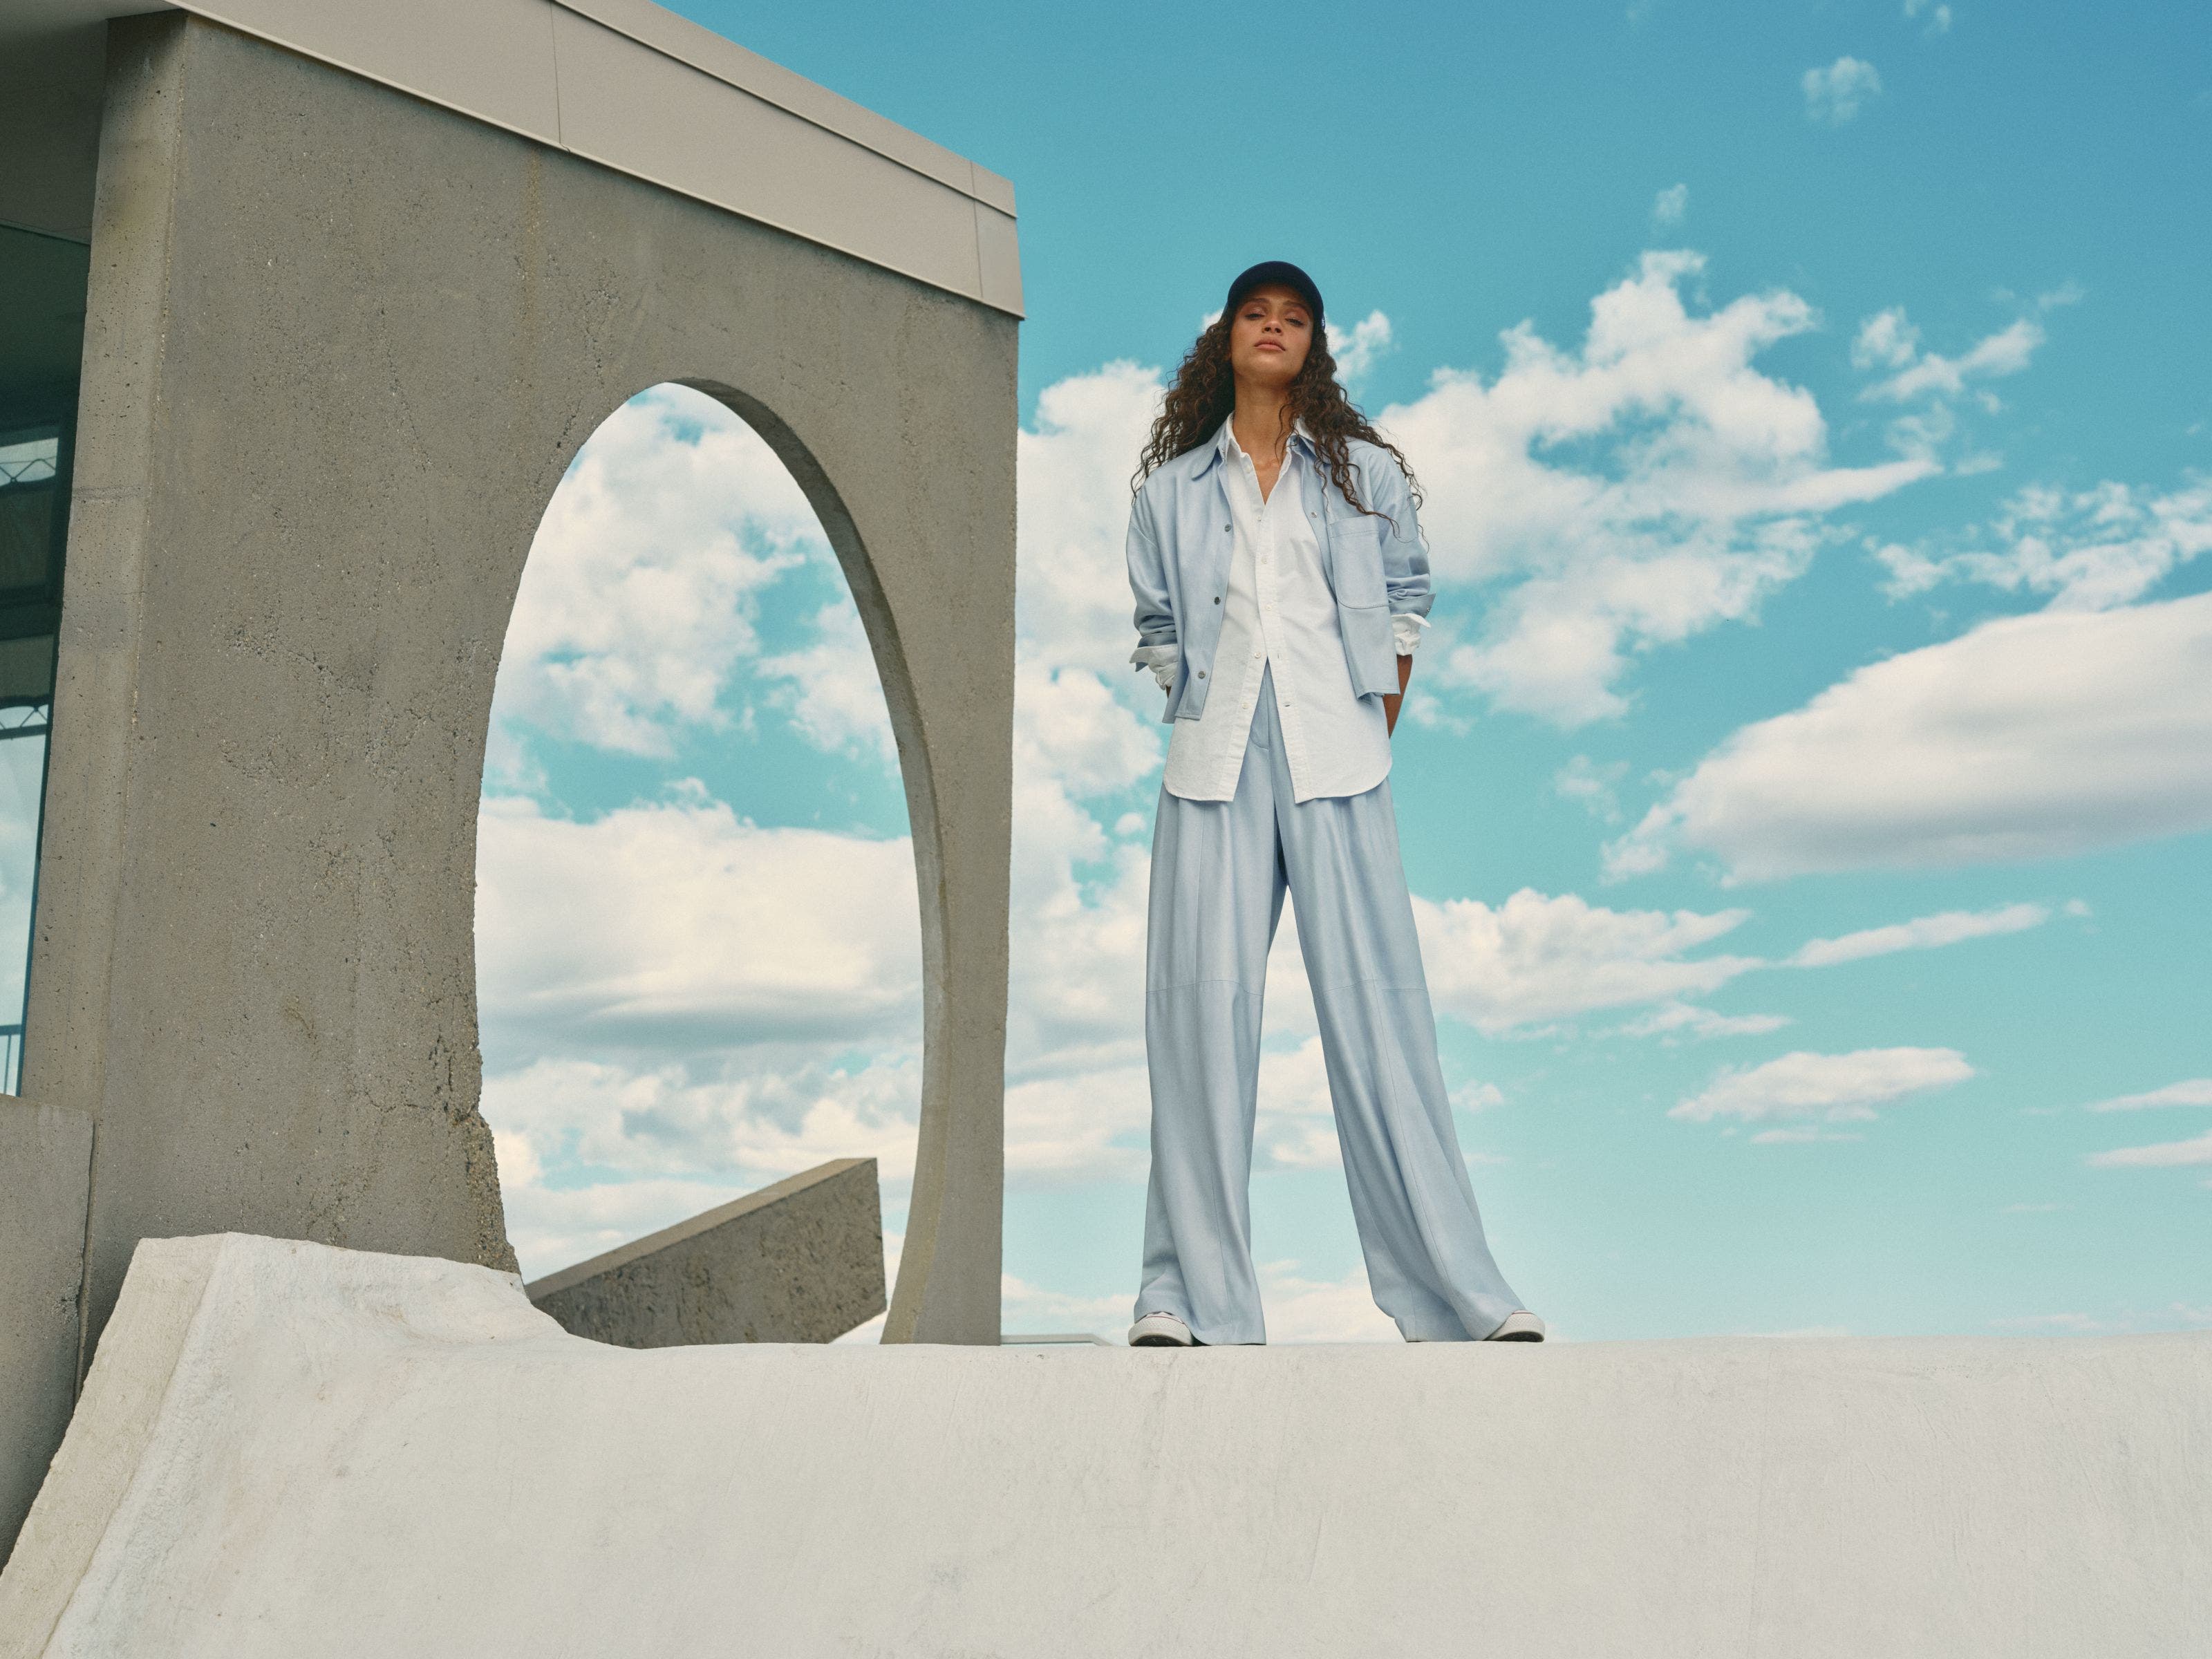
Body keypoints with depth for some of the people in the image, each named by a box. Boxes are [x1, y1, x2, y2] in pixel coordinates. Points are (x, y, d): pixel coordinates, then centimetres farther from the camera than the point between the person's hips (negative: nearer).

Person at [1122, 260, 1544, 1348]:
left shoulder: (1367, 475, 14)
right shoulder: (1170, 489, 14)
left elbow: (1407, 598, 20)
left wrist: (1379, 719, 12)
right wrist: (1203, 715, 9)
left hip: (1336, 761, -1)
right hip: (1213, 764, 1)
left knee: (1374, 1002, -6)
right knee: (1202, 1001, -6)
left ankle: (1457, 1293, 0)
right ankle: (1192, 1297, -2)